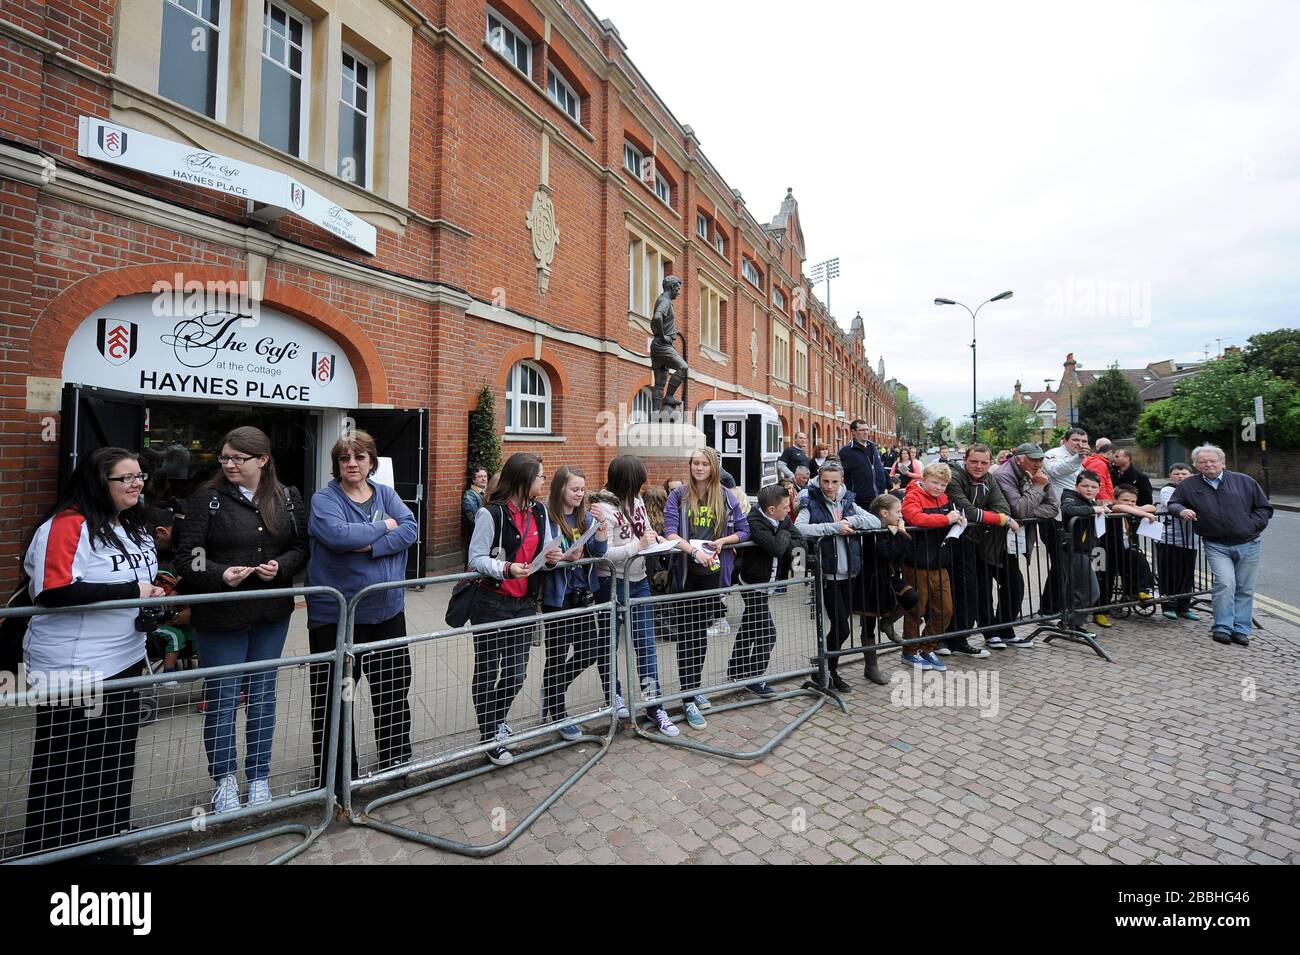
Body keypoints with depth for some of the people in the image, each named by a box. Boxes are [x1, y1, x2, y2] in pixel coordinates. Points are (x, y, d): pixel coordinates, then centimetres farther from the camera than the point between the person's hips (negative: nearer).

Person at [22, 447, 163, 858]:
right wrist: (132, 591, -22)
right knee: (67, 763, 8)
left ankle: (109, 841, 31)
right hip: (73, 669, -7)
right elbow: (54, 592, -23)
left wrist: (155, 595, 2)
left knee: (116, 759, 17)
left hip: (124, 662, 8)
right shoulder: (67, 525, -16)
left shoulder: (137, 527, 10)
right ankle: (52, 848, 27)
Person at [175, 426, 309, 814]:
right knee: (222, 698, 9)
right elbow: (185, 559, -7)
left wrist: (281, 566, -14)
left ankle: (259, 778, 31)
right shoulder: (208, 499, -7)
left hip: (272, 615, 2)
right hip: (220, 618, -2)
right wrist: (219, 575, -24)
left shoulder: (287, 498, 1)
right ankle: (224, 781, 31)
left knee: (262, 695, 14)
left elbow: (301, 547, 5)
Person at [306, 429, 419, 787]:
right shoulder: (324, 499, -7)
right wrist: (383, 527, -14)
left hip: (387, 611, 5)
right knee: (333, 698, 9)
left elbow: (411, 528, -9)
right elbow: (337, 535, -26)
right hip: (335, 615, -4)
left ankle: (396, 758, 38)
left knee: (394, 688, 17)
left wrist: (371, 546, -21)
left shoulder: (386, 494, 5)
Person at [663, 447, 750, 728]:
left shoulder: (727, 497, 4)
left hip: (713, 573, 2)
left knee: (702, 632, 15)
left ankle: (695, 687, 32)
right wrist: (695, 550, -25)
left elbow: (744, 531, 7)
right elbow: (670, 532, -10)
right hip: (685, 573, -2)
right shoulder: (678, 496, -2)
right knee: (687, 634, 2)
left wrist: (722, 541, -11)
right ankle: (688, 699, 11)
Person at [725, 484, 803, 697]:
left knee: (749, 629, 18)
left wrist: (786, 543, -22)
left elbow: (799, 540, -6)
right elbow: (777, 548, -34)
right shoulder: (755, 523, -25)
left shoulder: (781, 519, -1)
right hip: (754, 585, -9)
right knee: (767, 633, -7)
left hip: (766, 583, 9)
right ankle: (754, 678, 7)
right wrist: (784, 535, -16)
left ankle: (737, 671, 33)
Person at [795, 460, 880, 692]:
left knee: (840, 625, 13)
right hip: (828, 574, -5)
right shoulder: (811, 503, -5)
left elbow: (876, 521, 3)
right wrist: (834, 527, -23)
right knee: (841, 628, -5)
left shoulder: (849, 502, 11)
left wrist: (852, 521, -13)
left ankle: (828, 669, 31)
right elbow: (799, 528, -21)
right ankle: (827, 672, 16)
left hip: (848, 572, 5)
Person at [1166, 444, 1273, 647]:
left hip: (1248, 545, 2)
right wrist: (1181, 510, -12)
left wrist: (1251, 526, -4)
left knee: (1245, 589, 7)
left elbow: (1264, 508, 10)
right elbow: (1173, 503, 10)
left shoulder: (1245, 481, 4)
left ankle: (1241, 630, 16)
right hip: (1217, 546, -2)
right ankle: (1222, 628, -7)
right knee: (1225, 583, -16)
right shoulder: (1189, 486, 1)